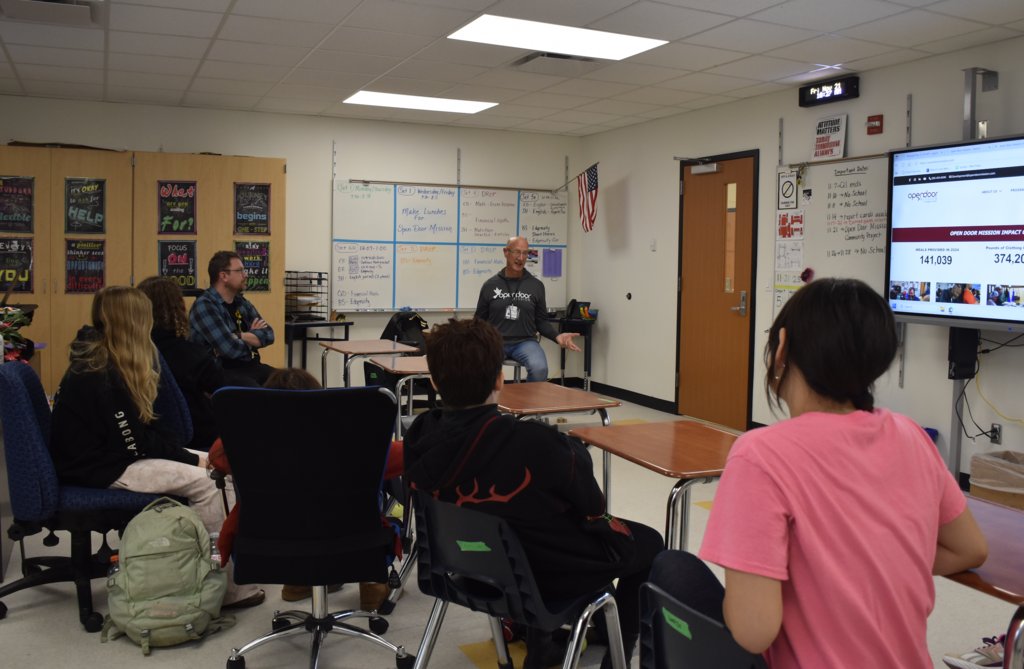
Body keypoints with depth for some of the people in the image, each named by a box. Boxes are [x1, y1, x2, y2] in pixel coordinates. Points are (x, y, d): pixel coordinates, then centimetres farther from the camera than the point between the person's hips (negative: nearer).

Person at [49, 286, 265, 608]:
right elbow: (135, 444, -21)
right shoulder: (99, 375, -22)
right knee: (201, 481, -20)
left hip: (112, 453, 10)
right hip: (98, 468, -10)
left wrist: (187, 454, -3)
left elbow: (147, 425, 10)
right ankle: (227, 585, -12)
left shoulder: (111, 365, 8)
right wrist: (189, 458, -11)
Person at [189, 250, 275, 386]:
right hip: (221, 371, -8)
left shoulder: (242, 302, 15)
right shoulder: (204, 305, -10)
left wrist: (240, 336, -13)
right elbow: (231, 348, -20)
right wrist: (254, 337, 1)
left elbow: (268, 334, 5)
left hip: (250, 366, 8)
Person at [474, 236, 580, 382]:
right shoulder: (490, 285, 7)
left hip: (525, 341, 0)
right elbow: (480, 319, 11)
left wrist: (556, 336, -7)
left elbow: (541, 320, 11)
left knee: (539, 369, -31)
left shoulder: (536, 285, 8)